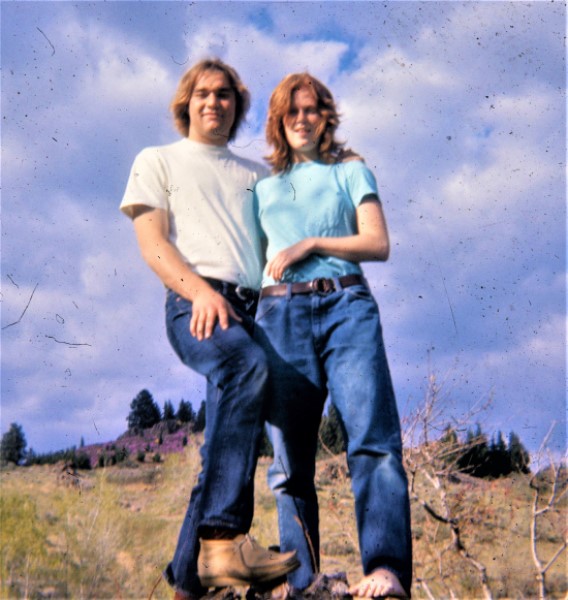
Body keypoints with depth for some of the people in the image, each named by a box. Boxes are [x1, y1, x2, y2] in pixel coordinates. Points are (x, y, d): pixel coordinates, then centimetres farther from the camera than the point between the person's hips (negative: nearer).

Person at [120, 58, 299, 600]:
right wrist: (200, 290, -14)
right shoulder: (157, 161, 19)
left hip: (254, 310, 6)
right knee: (247, 364, -36)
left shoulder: (257, 175, 31)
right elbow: (152, 243, 5)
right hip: (194, 305, -6)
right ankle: (223, 540, -44)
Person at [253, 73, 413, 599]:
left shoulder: (351, 171, 20)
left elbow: (378, 243, 8)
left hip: (347, 305, -2)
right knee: (290, 457, -5)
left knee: (373, 435, -19)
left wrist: (311, 244, -2)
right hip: (281, 313, 2)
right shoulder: (262, 185, 25)